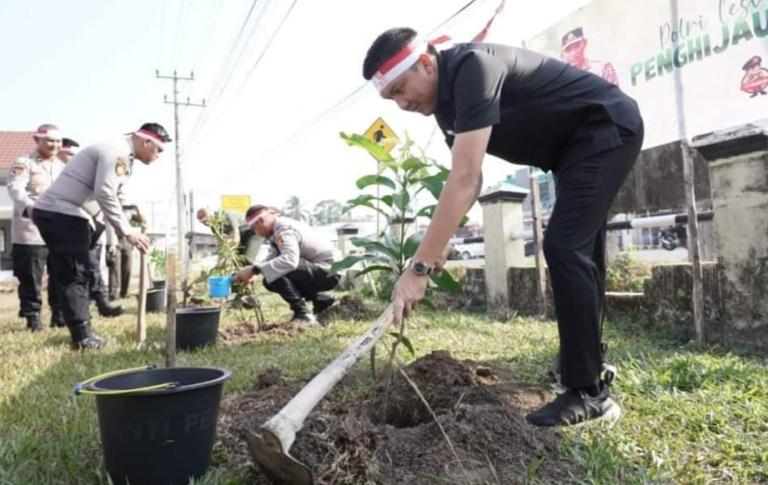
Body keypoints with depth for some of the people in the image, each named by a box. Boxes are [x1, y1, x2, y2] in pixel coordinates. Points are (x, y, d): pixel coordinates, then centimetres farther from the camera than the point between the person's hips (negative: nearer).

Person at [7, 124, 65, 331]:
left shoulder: (62, 166, 19)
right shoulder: (23, 163, -2)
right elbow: (15, 190, -18)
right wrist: (29, 208, -38)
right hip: (31, 232, -6)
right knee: (31, 278, -1)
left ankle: (60, 314, 17)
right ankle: (32, 316, 10)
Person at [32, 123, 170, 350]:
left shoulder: (120, 154, 20)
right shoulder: (117, 151, -12)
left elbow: (108, 195, 22)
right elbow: (105, 194, -24)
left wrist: (128, 230, 15)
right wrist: (127, 231, -18)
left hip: (55, 213, 10)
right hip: (62, 214, -10)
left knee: (74, 274, 13)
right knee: (75, 276, -6)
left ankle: (83, 333, 20)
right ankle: (83, 337, -1)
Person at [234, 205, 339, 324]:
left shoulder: (285, 229, -20)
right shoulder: (276, 230, 10)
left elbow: (289, 260, -37)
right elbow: (271, 259, 12)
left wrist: (254, 269, -34)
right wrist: (248, 271, -3)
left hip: (328, 272, -10)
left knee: (275, 272, -24)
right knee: (270, 280, 12)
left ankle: (303, 315, -16)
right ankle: (321, 300, 16)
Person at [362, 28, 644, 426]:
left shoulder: (472, 68, -28)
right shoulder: (445, 101, 2)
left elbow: (463, 180, -37)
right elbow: (469, 181, 6)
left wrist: (419, 267, -38)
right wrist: (438, 246, -4)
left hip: (608, 128, -10)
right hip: (580, 141, 10)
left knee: (564, 248, -18)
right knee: (576, 252, 12)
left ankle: (589, 393, -9)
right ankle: (590, 368, 26)